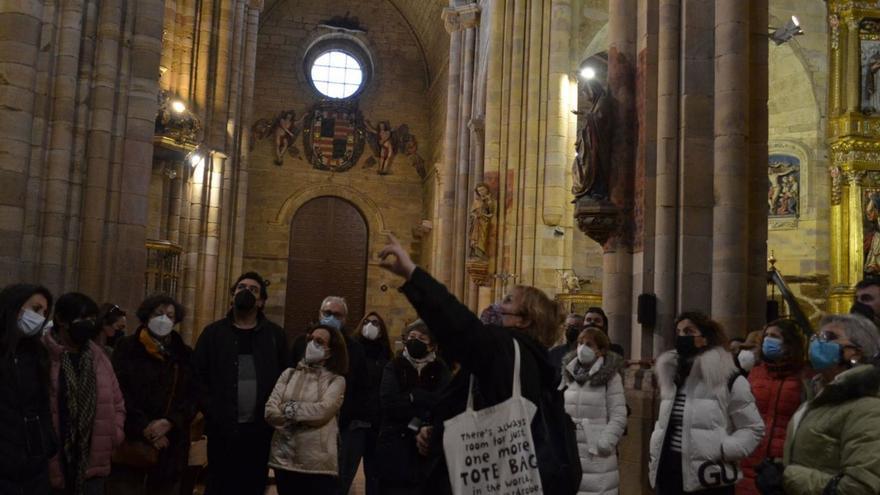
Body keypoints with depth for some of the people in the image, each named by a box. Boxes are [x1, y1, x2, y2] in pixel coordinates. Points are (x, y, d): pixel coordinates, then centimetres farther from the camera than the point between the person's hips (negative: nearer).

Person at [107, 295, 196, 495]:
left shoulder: (184, 355, 11)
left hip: (171, 447, 3)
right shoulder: (127, 349, 2)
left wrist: (169, 422, -12)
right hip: (131, 442, -3)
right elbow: (120, 392, -7)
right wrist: (144, 428, -15)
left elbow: (193, 396, 4)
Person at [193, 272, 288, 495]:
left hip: (260, 430, 1)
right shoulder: (213, 332, 6)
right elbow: (198, 376, 2)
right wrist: (211, 411, -8)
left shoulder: (275, 335, 8)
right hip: (222, 429, 0)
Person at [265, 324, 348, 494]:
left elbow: (322, 411, -16)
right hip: (284, 460, 3)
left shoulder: (336, 380, 1)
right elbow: (270, 411, -1)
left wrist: (289, 409, -5)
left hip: (319, 464, -3)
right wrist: (307, 416, -10)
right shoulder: (289, 374, 9)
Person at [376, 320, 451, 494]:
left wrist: (412, 396, -12)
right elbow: (390, 403, -10)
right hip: (395, 445, 0)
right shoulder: (394, 367, 6)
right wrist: (425, 410, -12)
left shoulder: (440, 369, 8)